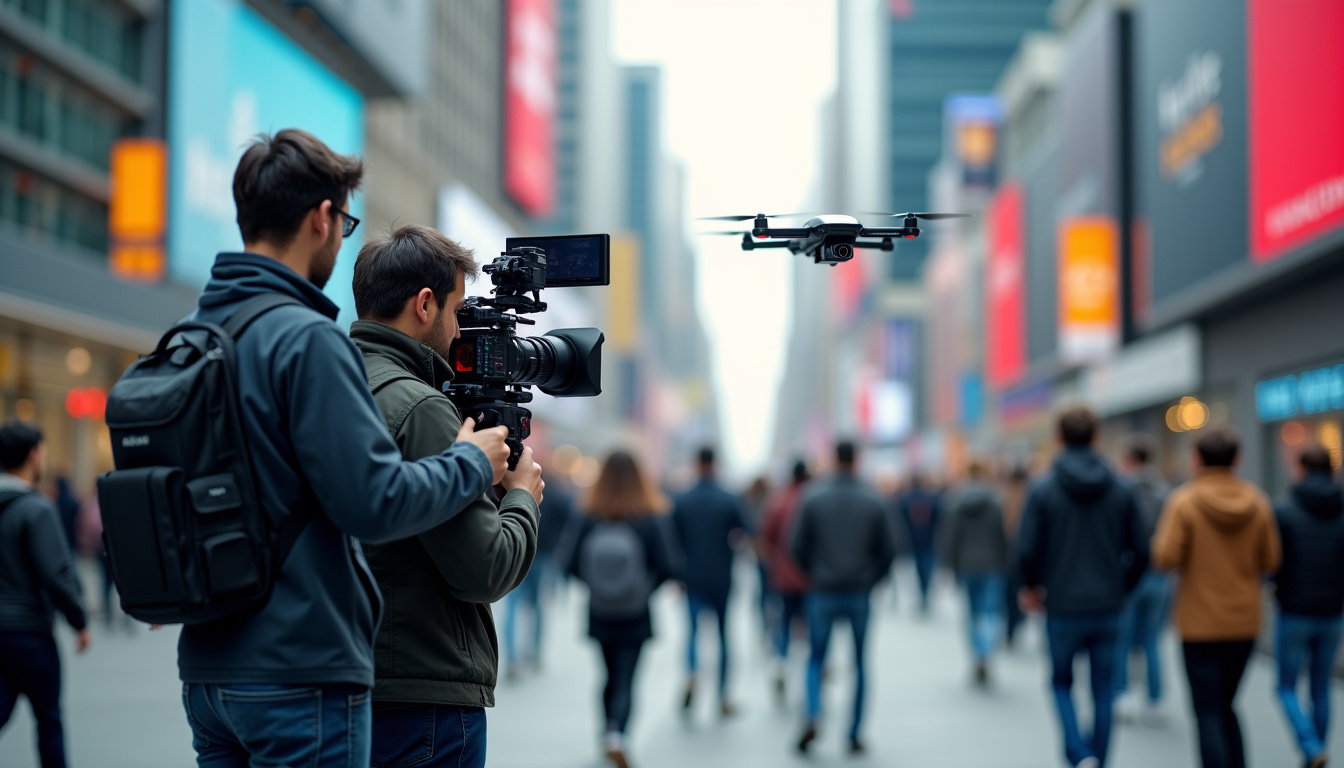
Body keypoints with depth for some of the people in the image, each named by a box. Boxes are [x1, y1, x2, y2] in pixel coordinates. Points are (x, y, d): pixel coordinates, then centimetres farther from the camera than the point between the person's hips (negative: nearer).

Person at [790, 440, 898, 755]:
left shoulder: (814, 497, -5)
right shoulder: (873, 500, -2)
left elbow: (797, 546, -4)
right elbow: (888, 549, -2)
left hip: (823, 592, 0)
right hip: (860, 594, 1)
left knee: (817, 659, 11)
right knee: (860, 663, 12)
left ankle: (813, 716, -13)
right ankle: (854, 734, 10)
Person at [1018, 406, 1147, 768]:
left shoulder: (1042, 490, -7)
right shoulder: (1121, 490, 0)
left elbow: (1027, 550, -11)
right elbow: (1140, 551, 0)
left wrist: (1031, 587, 8)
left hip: (1062, 607, -2)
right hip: (1108, 609, 2)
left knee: (1061, 683, 14)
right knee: (1103, 690, 12)